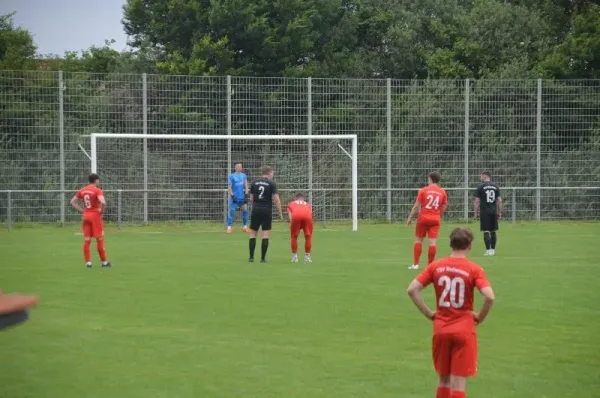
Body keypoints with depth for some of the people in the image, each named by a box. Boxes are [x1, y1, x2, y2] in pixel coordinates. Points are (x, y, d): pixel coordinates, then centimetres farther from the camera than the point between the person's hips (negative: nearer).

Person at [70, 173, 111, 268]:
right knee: (99, 239, 3)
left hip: (85, 215, 5)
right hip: (95, 215, -5)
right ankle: (104, 262, 9)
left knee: (86, 240, 6)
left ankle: (88, 262, 5)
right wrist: (101, 211, -9)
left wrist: (82, 210, 8)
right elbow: (103, 202, -27)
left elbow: (73, 202, 11)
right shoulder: (97, 190, -12)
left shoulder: (82, 190, 7)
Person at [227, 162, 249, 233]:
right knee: (232, 211, -8)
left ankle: (245, 227, 9)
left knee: (245, 211, 0)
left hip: (242, 197, 3)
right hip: (235, 197, -3)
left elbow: (246, 186, 7)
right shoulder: (232, 176, -1)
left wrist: (246, 195, -3)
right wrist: (232, 196, -11)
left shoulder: (243, 175, 9)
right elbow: (229, 187, -2)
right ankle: (229, 227, -5)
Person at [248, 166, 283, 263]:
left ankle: (251, 257, 6)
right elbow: (276, 199, -7)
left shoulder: (254, 183, 7)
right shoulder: (272, 183, -3)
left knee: (253, 234, 8)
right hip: (267, 211, -3)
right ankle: (263, 258, -1)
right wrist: (280, 212, -2)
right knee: (265, 235, 1)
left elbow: (251, 198, 9)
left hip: (255, 210, 3)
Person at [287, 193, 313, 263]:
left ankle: (294, 257, 19)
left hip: (296, 216, 0)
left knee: (294, 236, 18)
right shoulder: (308, 204, 39)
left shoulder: (291, 204, 36)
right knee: (308, 236, 18)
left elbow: (290, 218, 22)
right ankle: (307, 257, 19)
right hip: (307, 216, 0)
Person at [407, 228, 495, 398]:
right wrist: (480, 317, -4)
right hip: (464, 330, -3)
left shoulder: (436, 266, 1)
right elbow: (490, 297, -21)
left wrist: (428, 313, 3)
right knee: (459, 381, 0)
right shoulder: (474, 269, -8)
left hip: (440, 329, 3)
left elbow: (412, 289, -3)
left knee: (444, 379, 17)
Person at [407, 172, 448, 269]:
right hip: (436, 219, 2)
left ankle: (415, 264, 6)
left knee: (418, 240, 9)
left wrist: (410, 218, 2)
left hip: (423, 218, -1)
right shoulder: (442, 192, 3)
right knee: (433, 241, 0)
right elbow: (443, 208, 7)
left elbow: (416, 206, -4)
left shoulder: (424, 190, -3)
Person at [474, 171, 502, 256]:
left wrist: (476, 213, 3)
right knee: (493, 232, 11)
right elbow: (499, 200, 5)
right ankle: (493, 250, 16)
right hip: (494, 212, 4)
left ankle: (488, 250, -8)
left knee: (486, 231, -3)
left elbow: (477, 201, -4)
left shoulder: (480, 187, -3)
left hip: (484, 212, -4)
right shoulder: (496, 186, 7)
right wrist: (499, 213, 11)